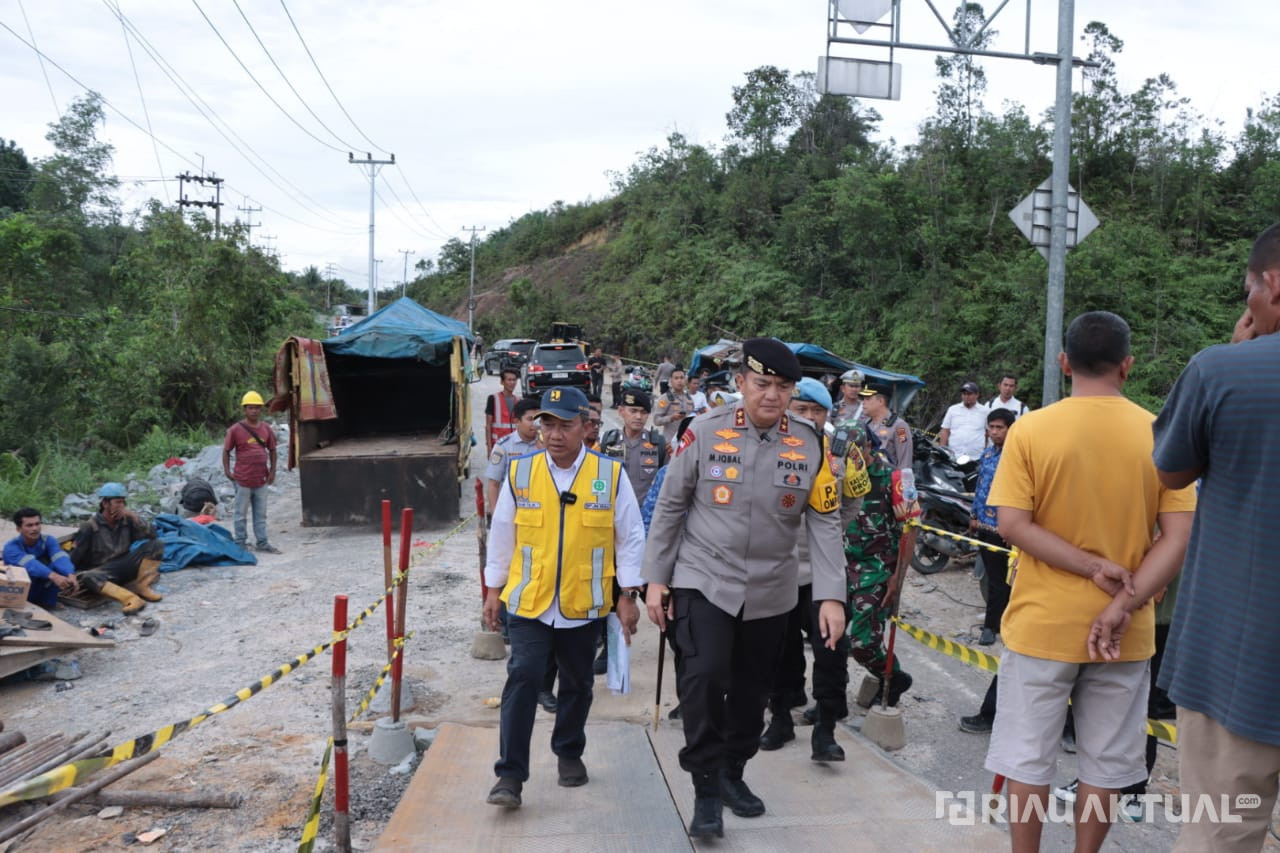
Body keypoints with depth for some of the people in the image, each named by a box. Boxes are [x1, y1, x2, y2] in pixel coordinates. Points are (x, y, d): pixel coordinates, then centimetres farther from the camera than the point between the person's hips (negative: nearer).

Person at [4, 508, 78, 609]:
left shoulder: (48, 540, -9)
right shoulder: (11, 547, -20)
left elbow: (60, 558, -30)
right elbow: (31, 564, -40)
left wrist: (71, 576, -51)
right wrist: (53, 576, -58)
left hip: (43, 590, 3)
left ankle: (47, 601, -10)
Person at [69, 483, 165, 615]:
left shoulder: (126, 521, 2)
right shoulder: (90, 527, -7)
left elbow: (152, 535, -2)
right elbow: (74, 557, -7)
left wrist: (135, 518, -13)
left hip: (124, 568, 3)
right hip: (103, 572, -3)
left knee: (156, 545, -13)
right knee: (87, 577, -37)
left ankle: (141, 586, -17)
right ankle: (130, 598, -51)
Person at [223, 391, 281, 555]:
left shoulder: (266, 429, 5)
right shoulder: (235, 429, -7)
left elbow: (272, 450, 13)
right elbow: (226, 451, -1)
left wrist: (272, 471, 7)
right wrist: (227, 471, -8)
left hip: (261, 479, 4)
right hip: (243, 480, -4)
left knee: (261, 514, 12)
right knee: (240, 514, 8)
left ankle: (262, 543, 21)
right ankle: (240, 544, 18)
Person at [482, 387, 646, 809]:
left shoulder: (611, 474, -6)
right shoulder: (519, 472, -3)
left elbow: (630, 537, 1)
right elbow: (501, 535, 7)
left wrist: (628, 595, 0)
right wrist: (494, 590, 10)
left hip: (585, 605, 1)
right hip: (529, 602, 0)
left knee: (577, 684, 15)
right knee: (523, 678, -7)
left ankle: (569, 753, 37)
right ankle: (510, 774, 2)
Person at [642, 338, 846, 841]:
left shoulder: (810, 445, -4)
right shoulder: (705, 432, -9)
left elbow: (824, 523, -2)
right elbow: (670, 508, -2)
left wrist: (831, 595, -10)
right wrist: (656, 578, -3)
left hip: (770, 592, 3)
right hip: (703, 581, -2)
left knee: (752, 690, 14)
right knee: (703, 676, -17)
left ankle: (732, 773, 37)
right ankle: (706, 790, 0)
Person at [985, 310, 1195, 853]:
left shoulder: (1030, 430, -8)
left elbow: (1012, 525, -13)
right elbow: (1179, 538, -8)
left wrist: (1095, 569, -11)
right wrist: (1122, 605, -12)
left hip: (1043, 625, -2)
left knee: (1028, 761, 10)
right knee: (1104, 766, 16)